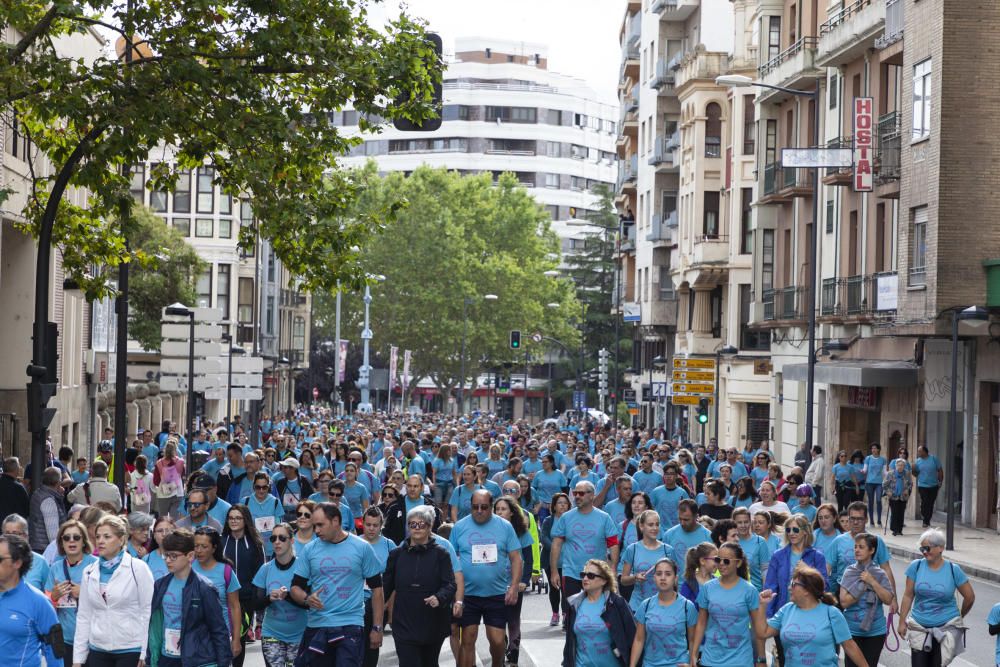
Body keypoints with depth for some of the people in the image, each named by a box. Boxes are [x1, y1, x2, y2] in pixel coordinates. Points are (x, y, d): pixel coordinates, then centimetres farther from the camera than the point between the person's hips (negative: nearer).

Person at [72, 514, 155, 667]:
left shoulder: (138, 568, -5)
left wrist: (145, 655, -11)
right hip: (98, 651, 4)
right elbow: (83, 616, 10)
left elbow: (147, 612, -6)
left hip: (130, 650, -4)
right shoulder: (89, 572, 8)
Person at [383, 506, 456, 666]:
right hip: (404, 625, 0)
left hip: (433, 626, 0)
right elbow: (386, 586, 9)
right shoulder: (397, 554, 5)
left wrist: (439, 598, -28)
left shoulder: (440, 554, -2)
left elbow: (450, 584, -9)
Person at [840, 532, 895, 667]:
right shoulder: (849, 572, -4)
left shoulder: (879, 574, -1)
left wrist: (872, 582, -15)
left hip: (875, 631, 1)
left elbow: (888, 600, -8)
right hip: (853, 630, -1)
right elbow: (844, 602, -10)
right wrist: (863, 585, -14)